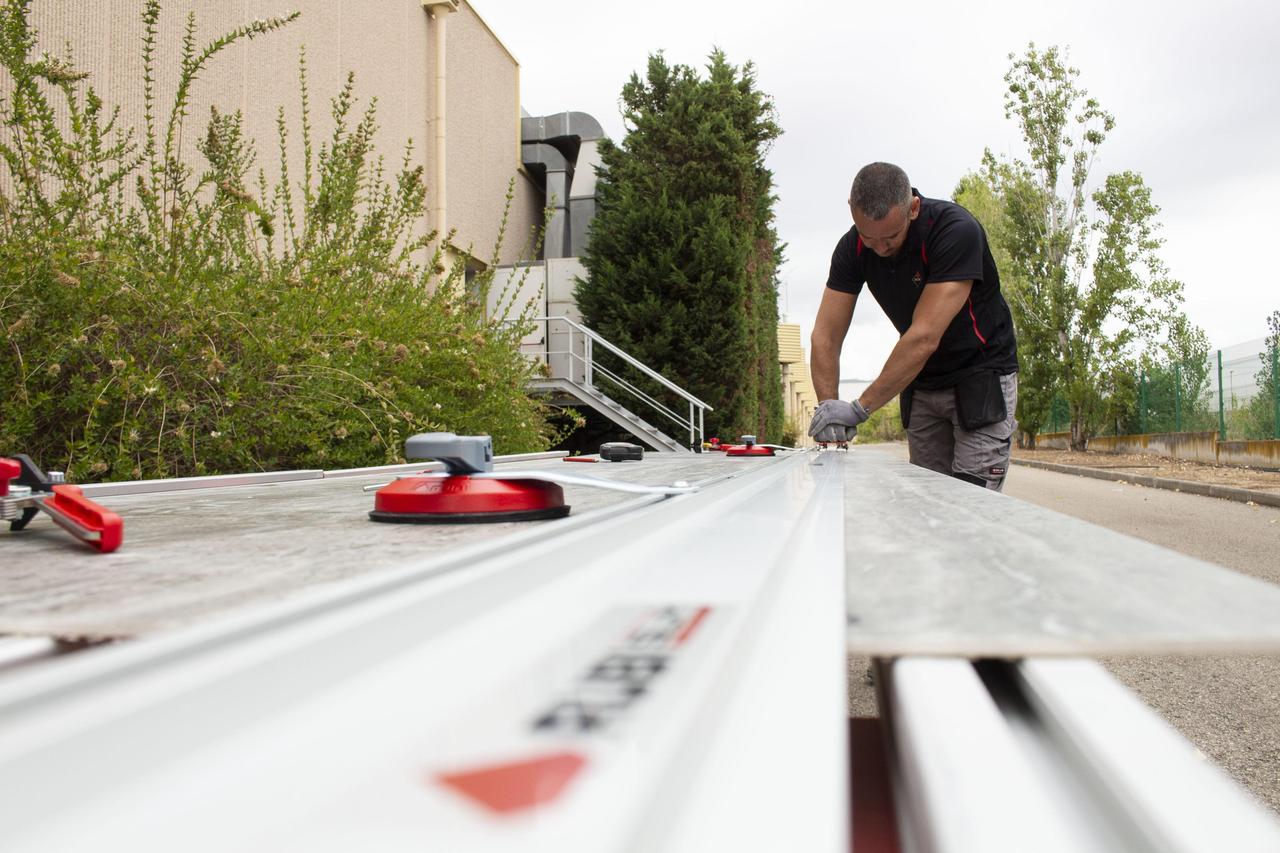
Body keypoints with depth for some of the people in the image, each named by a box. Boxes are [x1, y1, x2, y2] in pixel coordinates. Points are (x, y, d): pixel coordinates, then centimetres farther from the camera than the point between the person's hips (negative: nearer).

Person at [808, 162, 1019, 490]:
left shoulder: (956, 230, -27)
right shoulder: (852, 248, -11)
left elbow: (924, 338, -32)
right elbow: (825, 336, -11)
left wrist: (859, 408, -32)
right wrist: (828, 406, -26)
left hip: (981, 374, -5)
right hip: (922, 382, 5)